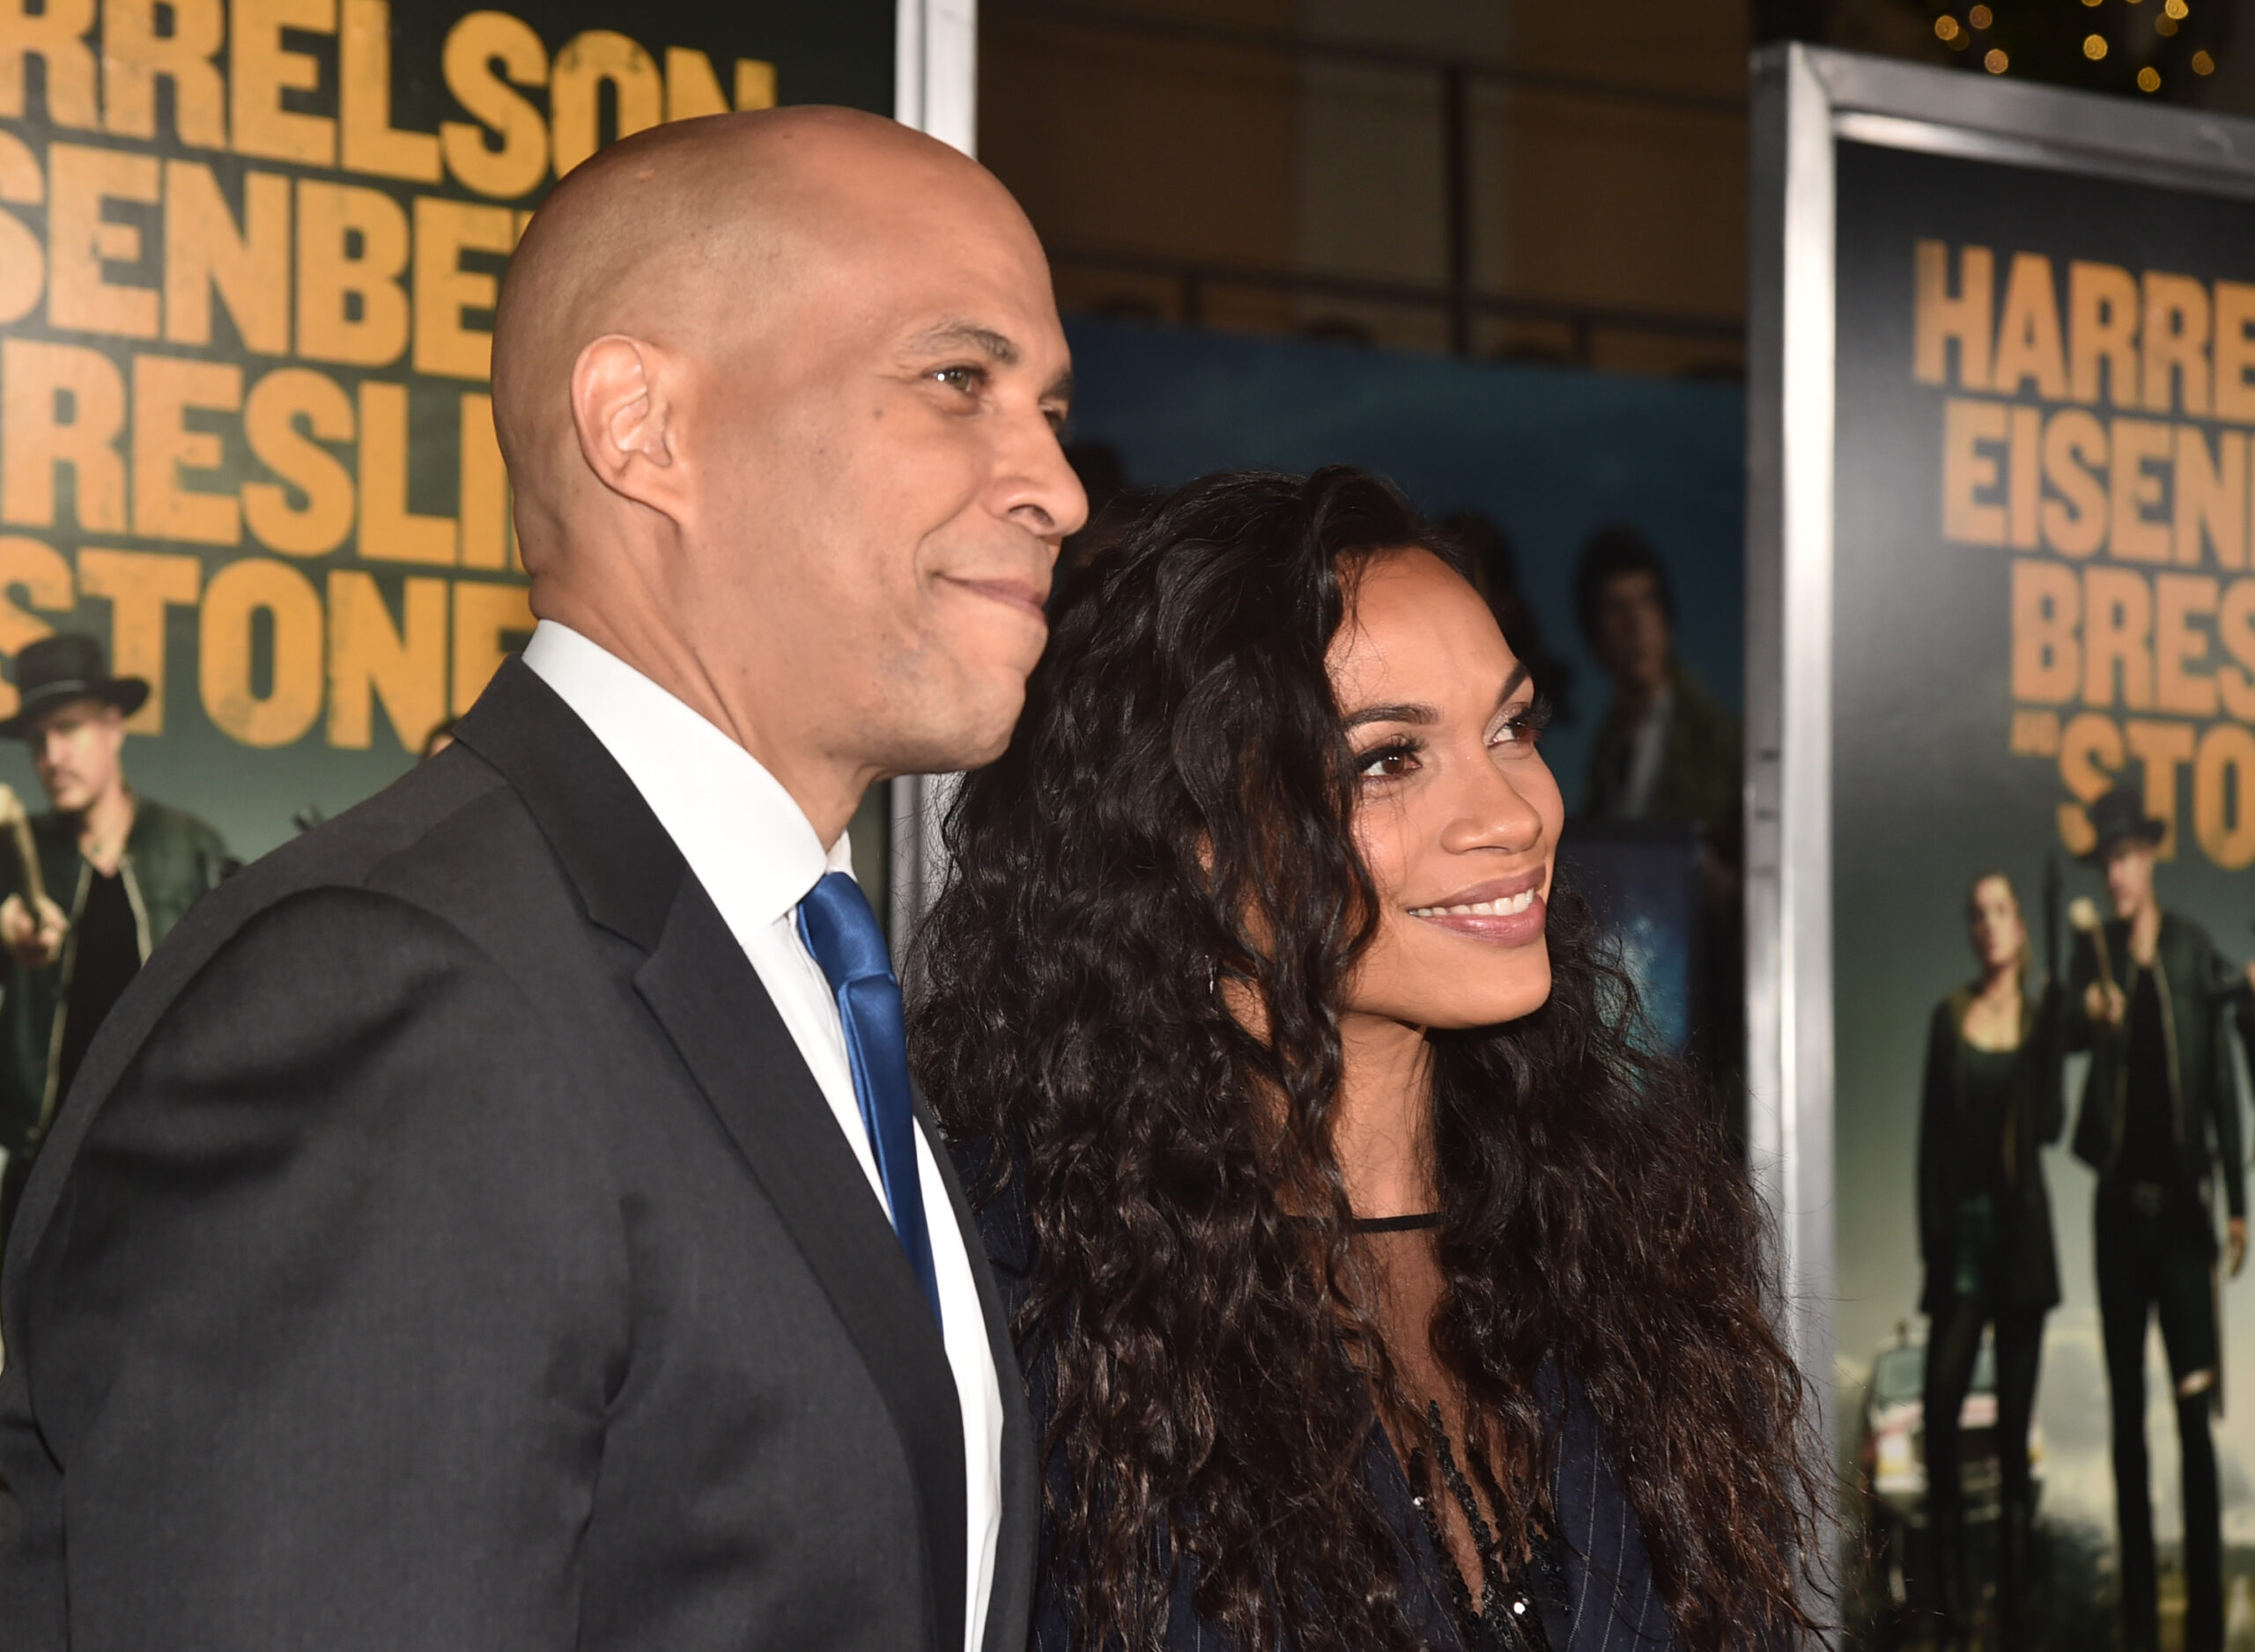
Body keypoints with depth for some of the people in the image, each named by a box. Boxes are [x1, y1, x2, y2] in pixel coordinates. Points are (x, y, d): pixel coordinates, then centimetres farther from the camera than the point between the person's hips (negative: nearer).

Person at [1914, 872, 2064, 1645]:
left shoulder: (2042, 1016, 6)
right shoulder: (1949, 1017, 7)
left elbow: (2050, 1124, -7)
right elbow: (1931, 1132, 5)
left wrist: (2051, 1028, -17)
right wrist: (1932, 1234, -3)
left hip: (2021, 1231, 0)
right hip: (1961, 1225, 0)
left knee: (2015, 1417, 2)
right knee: (1941, 1403, -11)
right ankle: (1949, 1586, -3)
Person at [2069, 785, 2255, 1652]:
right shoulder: (2095, 953, 4)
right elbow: (2070, 1032, -12)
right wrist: (2090, 1015, -36)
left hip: (2182, 1199, -2)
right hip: (2119, 1199, 3)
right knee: (2127, 1409, 7)